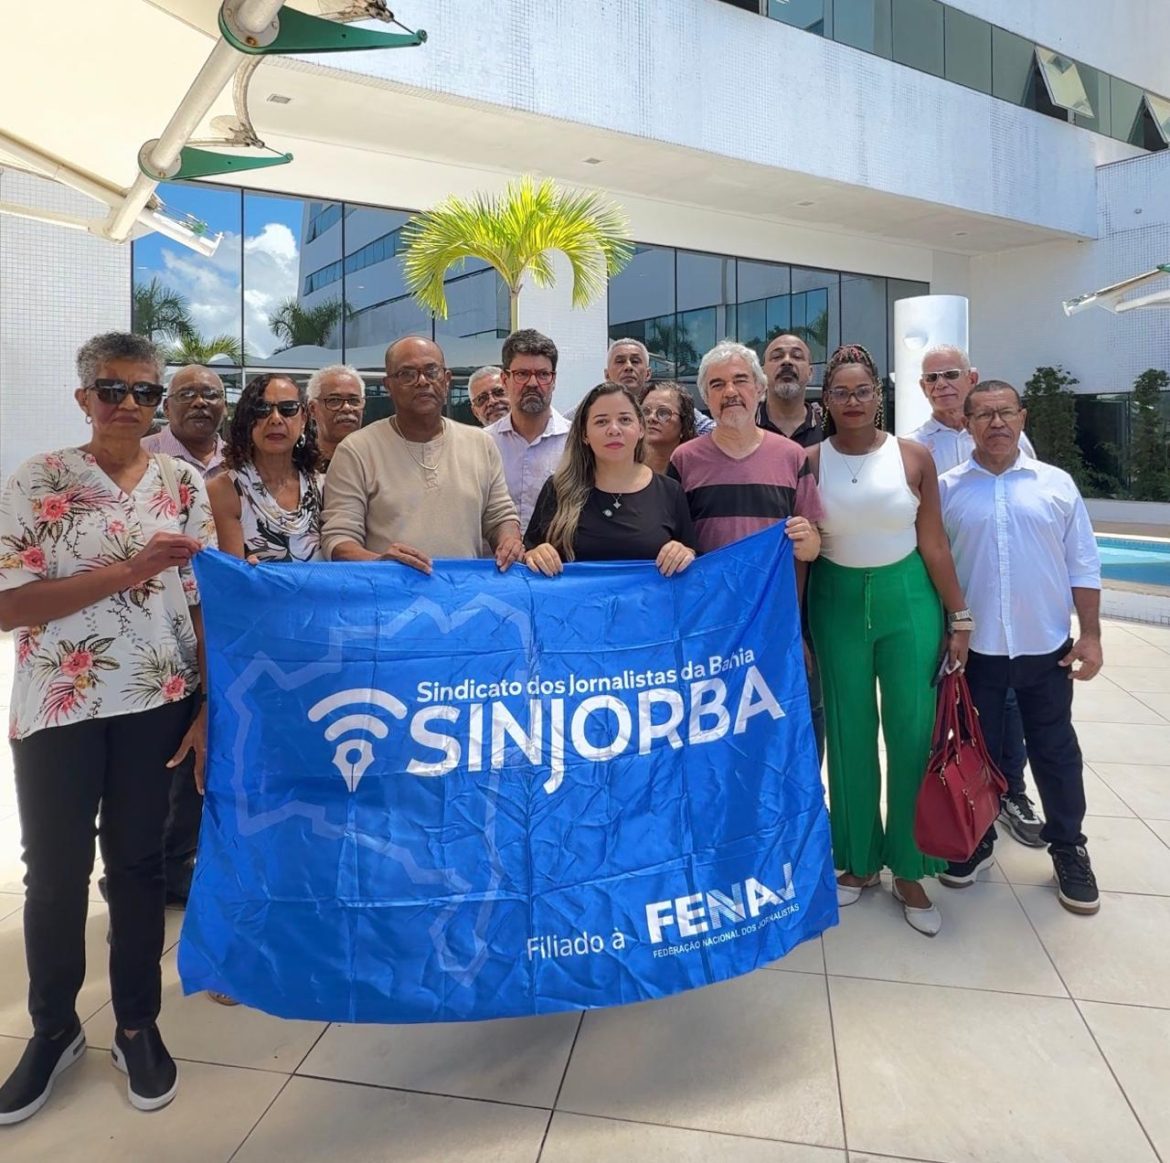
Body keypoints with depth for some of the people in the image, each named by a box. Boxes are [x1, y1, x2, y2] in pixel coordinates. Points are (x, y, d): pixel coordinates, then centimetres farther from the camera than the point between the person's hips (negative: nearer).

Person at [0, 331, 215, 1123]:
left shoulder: (184, 485, 2)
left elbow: (206, 603, 1)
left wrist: (210, 708, -4)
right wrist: (130, 569, -20)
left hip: (157, 702, 1)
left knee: (139, 862, 12)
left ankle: (139, 1025, 30)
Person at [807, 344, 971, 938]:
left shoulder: (914, 457, -2)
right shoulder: (809, 462, -3)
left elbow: (933, 543, 1)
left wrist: (960, 616, 0)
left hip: (908, 600, 0)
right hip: (837, 603, 0)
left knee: (912, 733, 2)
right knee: (849, 734, 8)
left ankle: (909, 871, 20)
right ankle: (859, 860, 26)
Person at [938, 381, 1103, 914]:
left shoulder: (1057, 484, 1)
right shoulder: (946, 489, -1)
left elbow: (1082, 566, 3)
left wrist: (1090, 635, -1)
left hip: (1047, 646, 1)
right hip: (974, 649, -1)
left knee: (1055, 751, 13)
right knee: (976, 749, 12)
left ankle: (1069, 849, 30)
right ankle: (976, 839, 30)